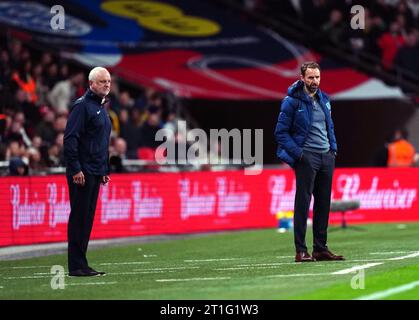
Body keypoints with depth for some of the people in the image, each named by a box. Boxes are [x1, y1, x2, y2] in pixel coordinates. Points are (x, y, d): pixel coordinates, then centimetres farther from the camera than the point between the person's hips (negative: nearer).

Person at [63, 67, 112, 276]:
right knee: (79, 218, -6)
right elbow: (70, 139, -17)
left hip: (95, 173, 9)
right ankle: (76, 266, -4)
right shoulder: (82, 105, -10)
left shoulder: (101, 107, 19)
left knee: (87, 218, 10)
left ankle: (81, 264, 14)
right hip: (82, 173, -9)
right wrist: (75, 169, -21)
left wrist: (105, 170, 22)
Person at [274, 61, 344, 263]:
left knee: (324, 204, 8)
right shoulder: (292, 101, -6)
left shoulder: (324, 100, 14)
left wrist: (333, 148, 11)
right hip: (306, 157, -7)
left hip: (326, 156, 7)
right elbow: (281, 132, -7)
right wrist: (297, 153, -14)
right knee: (303, 204, -8)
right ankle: (301, 251, -7)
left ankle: (321, 248, 14)